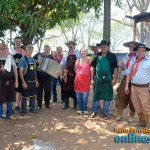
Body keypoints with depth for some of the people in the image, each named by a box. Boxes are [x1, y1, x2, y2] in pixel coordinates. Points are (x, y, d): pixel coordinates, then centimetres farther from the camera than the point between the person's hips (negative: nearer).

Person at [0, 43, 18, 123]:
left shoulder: (10, 58, 6)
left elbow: (15, 69, 8)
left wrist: (16, 81, 6)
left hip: (10, 81, 3)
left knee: (10, 99, 10)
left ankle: (9, 114, 26)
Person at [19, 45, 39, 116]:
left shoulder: (33, 60, 12)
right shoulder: (23, 60, -7)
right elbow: (20, 71, -11)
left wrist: (36, 80, 14)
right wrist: (23, 82, -16)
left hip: (33, 81, 6)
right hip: (26, 81, -6)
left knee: (33, 95, 13)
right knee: (25, 96, 0)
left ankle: (32, 108, 27)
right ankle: (23, 111, 11)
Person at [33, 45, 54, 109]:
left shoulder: (51, 57, 9)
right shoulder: (38, 55, 4)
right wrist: (36, 61, -16)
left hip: (47, 77, 2)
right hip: (39, 76, -1)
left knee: (48, 91, 5)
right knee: (39, 91, 4)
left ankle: (47, 104, 21)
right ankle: (39, 105, 15)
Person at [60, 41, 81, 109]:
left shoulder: (78, 53, 5)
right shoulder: (66, 55, 11)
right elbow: (62, 65, 13)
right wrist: (62, 74, 6)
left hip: (75, 73, -2)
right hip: (67, 74, 2)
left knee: (75, 88, 3)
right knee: (66, 88, 4)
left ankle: (75, 104, 16)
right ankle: (66, 104, 16)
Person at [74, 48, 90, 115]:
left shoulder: (89, 61, 0)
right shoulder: (77, 61, 8)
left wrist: (90, 77, -2)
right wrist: (78, 74, 9)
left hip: (86, 79, -2)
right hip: (78, 79, 3)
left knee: (85, 96, -1)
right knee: (78, 95, 5)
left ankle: (85, 109, 13)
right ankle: (80, 109, 18)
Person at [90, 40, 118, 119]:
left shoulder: (112, 56, -1)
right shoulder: (97, 56, 2)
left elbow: (115, 68, -2)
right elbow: (92, 67, 5)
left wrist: (114, 79, -10)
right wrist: (92, 79, 1)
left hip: (108, 80, -1)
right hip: (97, 79, 1)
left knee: (107, 97, 8)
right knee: (96, 96, 10)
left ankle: (105, 112, 23)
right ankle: (94, 111, 26)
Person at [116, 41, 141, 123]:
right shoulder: (126, 56, 13)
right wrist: (120, 65, -3)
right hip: (126, 79, 5)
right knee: (121, 96, 3)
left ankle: (132, 116, 19)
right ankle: (119, 114, 14)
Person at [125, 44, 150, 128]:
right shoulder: (132, 61, 10)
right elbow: (129, 74, 14)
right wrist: (127, 86, 9)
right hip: (134, 87, 5)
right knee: (137, 105, 13)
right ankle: (142, 121, 30)